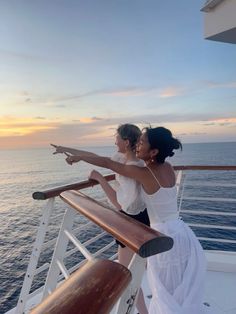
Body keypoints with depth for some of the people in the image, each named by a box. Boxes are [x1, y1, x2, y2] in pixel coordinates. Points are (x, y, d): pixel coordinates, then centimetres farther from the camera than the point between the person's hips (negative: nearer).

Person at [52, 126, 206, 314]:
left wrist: (78, 157, 4)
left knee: (168, 296, 14)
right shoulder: (169, 168, 0)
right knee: (186, 293, 22)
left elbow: (107, 163, -9)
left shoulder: (144, 173, -18)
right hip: (183, 234, 7)